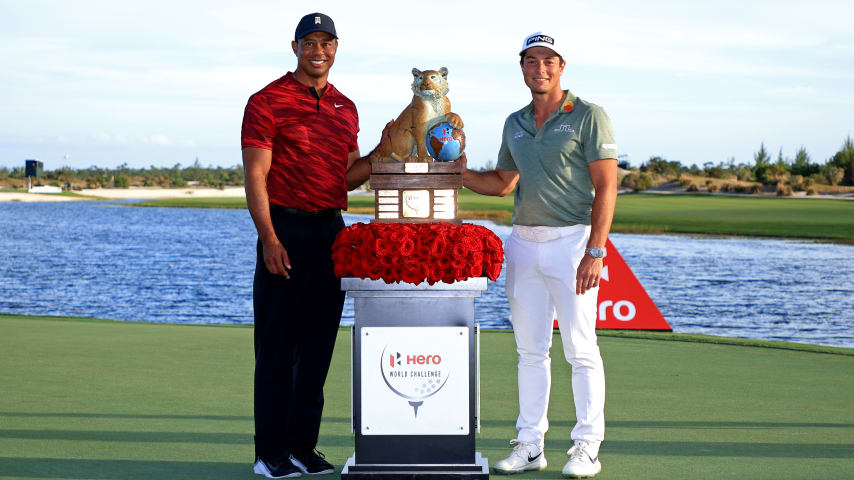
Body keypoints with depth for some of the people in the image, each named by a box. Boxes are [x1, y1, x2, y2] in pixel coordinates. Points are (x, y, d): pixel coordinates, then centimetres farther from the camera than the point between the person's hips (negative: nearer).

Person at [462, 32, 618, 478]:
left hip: (571, 241, -6)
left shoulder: (588, 116, -4)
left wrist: (595, 251, -17)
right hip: (524, 242, 6)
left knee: (580, 348, -4)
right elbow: (502, 182, 25)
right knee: (530, 349, 7)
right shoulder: (515, 123, 14)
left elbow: (606, 186, -9)